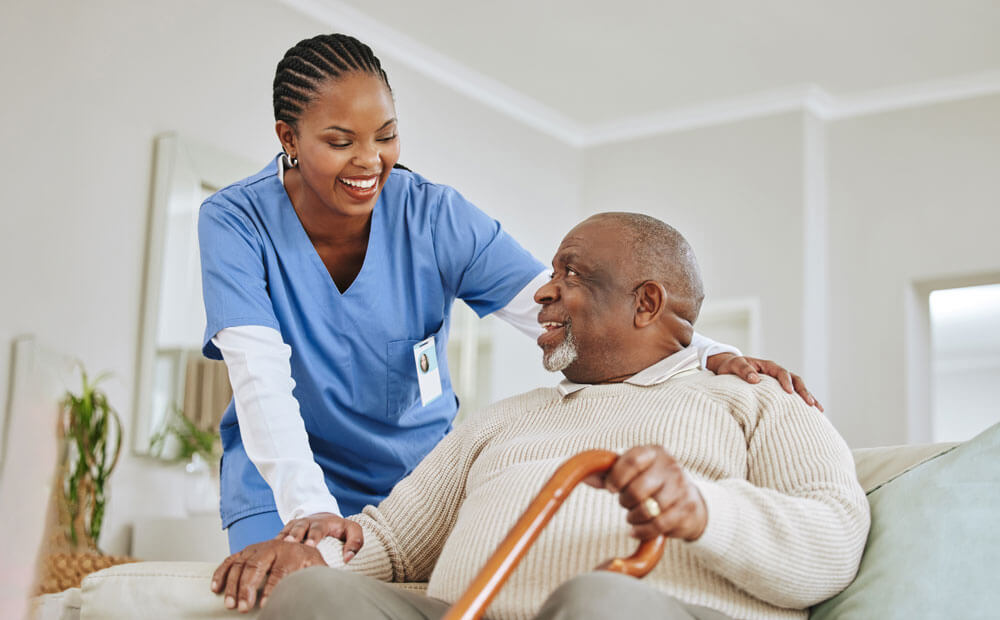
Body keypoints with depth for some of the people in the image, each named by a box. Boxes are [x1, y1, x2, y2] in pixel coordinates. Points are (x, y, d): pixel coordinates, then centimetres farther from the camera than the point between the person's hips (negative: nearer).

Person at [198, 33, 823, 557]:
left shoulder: (435, 216, -13)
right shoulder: (235, 221, -15)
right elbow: (260, 376, -27)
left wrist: (710, 358, -37)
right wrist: (308, 510, -43)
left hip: (415, 476, 1)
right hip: (284, 483, -1)